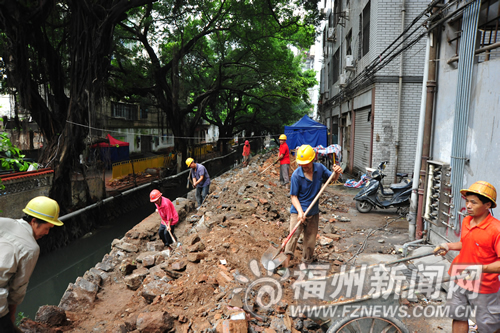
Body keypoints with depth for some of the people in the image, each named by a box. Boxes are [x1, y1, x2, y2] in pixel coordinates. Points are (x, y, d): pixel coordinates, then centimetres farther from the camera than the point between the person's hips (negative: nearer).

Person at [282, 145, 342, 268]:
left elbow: (333, 178, 12)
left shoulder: (320, 168, -5)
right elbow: (293, 196, -12)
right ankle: (288, 256, -6)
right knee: (294, 234, -23)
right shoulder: (296, 175, -16)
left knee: (310, 238, 13)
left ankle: (306, 261, 31)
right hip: (298, 211, -4)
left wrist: (336, 173, -12)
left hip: (314, 212, 4)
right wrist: (300, 211, -26)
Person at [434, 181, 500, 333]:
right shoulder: (466, 221, 0)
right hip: (461, 280, 7)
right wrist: (448, 246, 6)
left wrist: (481, 268, -38)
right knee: (458, 316, 19)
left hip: (484, 286, -6)